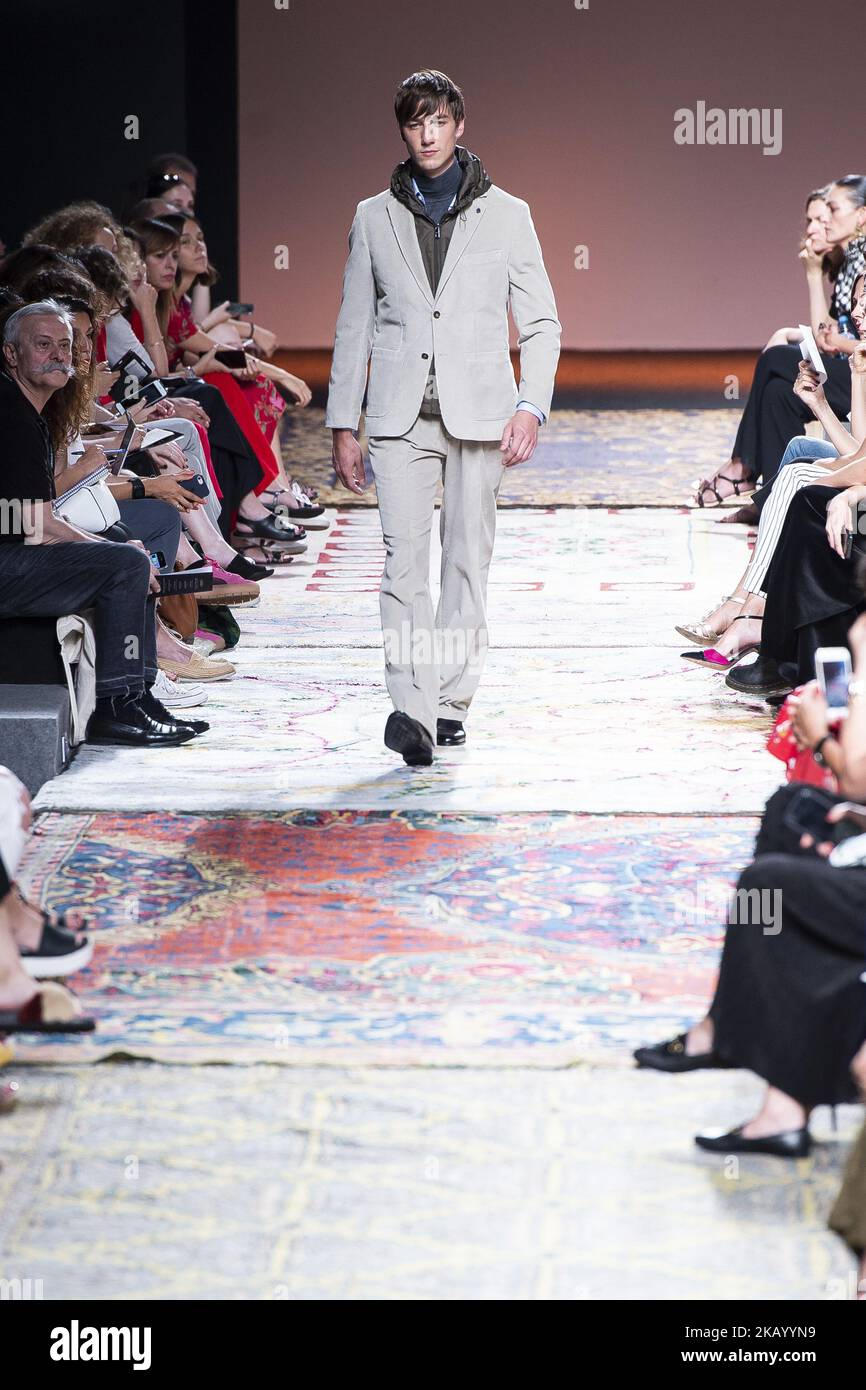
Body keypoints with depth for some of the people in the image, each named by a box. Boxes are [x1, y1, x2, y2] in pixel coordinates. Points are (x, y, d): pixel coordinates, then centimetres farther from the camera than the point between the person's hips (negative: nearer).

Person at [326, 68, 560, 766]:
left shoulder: (506, 215, 7)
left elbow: (541, 321, 7)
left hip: (478, 412, 0)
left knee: (468, 558, 2)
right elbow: (354, 328, 14)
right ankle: (413, 707, -18)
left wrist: (531, 407, -7)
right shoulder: (374, 218, 11)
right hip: (400, 414, 0)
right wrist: (343, 426, 9)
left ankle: (452, 700, 13)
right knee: (405, 556, -12)